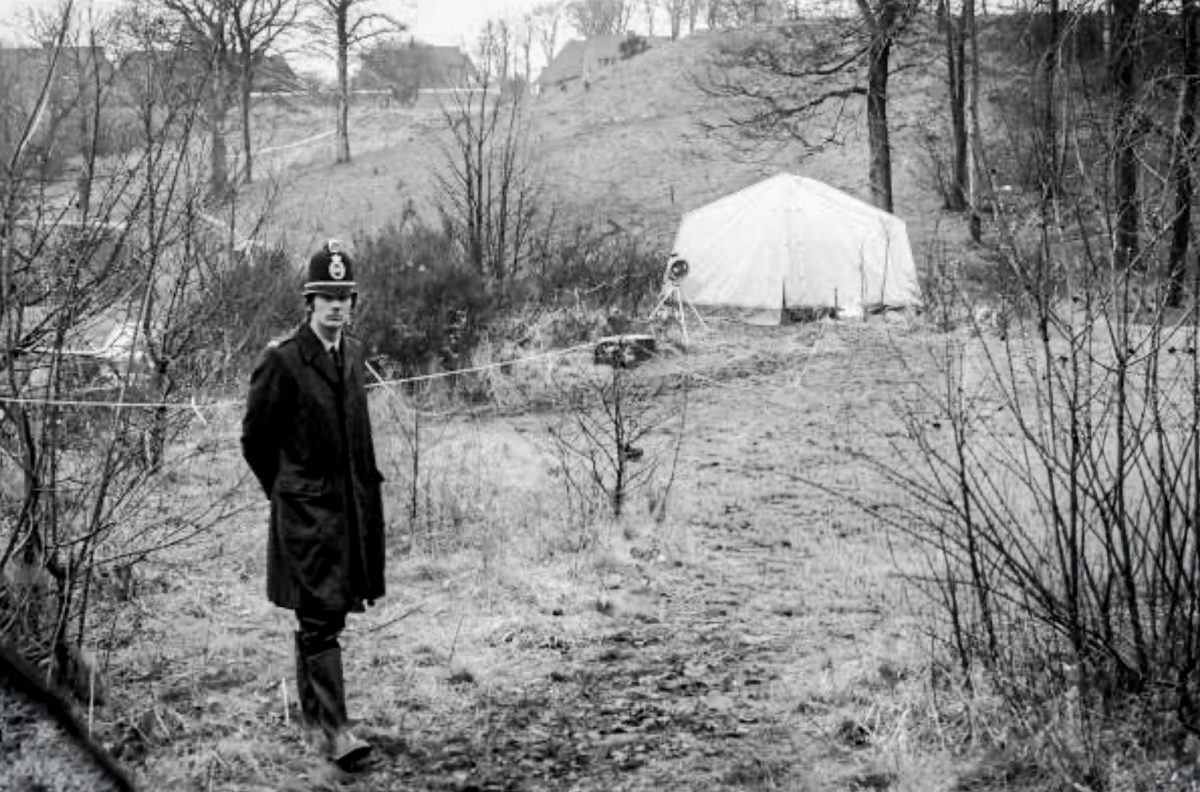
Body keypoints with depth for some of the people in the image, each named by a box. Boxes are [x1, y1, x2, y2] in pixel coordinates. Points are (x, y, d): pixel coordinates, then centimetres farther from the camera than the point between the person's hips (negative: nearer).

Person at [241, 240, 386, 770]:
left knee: (325, 616, 15)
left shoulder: (355, 353, 10)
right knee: (320, 619, -10)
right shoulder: (281, 362, -11)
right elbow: (255, 440, -1)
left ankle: (311, 715, 28)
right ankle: (333, 730, -11)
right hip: (306, 508, -6)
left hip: (352, 506, 6)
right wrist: (286, 491, 8)